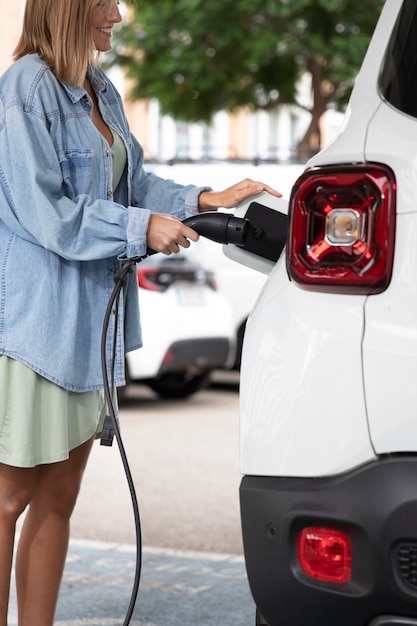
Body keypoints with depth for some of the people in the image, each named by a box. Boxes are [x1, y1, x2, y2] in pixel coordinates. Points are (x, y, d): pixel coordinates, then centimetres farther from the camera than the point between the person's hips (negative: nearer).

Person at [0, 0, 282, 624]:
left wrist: (206, 198, 8)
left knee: (58, 497, 12)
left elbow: (131, 183, 19)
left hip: (86, 322, 9)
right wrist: (143, 227, -16)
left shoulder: (100, 91, 13)